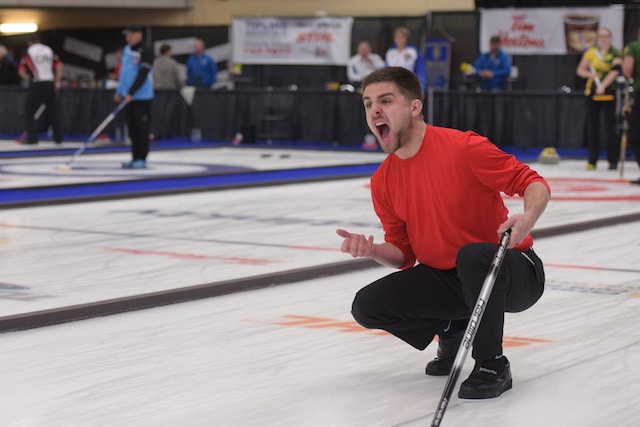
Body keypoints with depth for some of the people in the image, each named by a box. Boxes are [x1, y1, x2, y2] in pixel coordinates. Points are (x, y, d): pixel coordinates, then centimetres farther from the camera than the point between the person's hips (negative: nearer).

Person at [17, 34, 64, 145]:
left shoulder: (28, 52, 1)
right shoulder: (49, 50, 11)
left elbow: (21, 71, -5)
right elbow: (59, 65, 6)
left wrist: (29, 79, 9)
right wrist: (57, 81, 9)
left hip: (36, 85, -4)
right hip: (50, 84, 4)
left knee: (30, 110, 3)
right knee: (52, 111, 14)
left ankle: (32, 137, -6)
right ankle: (58, 137, 15)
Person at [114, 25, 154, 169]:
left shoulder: (145, 52, -11)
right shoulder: (126, 50, 12)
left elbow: (143, 75, -18)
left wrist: (131, 93, -23)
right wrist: (119, 91, 15)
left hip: (142, 97, -7)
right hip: (129, 96, 7)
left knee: (141, 128, -3)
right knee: (132, 129, 9)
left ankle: (141, 159, 1)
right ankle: (135, 158, 14)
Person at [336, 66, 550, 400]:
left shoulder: (463, 148, -18)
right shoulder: (382, 183, 2)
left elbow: (533, 183, -15)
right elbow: (404, 254, 6)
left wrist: (527, 219, -37)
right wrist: (372, 250, -16)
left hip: (511, 274, -6)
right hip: (445, 278, 6)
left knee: (473, 256, -40)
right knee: (367, 306, -10)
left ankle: (492, 366, -19)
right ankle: (453, 332, 14)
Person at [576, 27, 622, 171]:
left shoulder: (615, 54, -1)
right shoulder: (591, 52, 7)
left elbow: (615, 71, -14)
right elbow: (580, 70, 9)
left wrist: (603, 86, -28)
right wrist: (590, 74, -12)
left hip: (608, 93, -2)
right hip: (592, 93, 2)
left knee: (610, 127, -4)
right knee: (592, 127, 4)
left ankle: (613, 160, 4)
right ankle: (592, 160, 8)